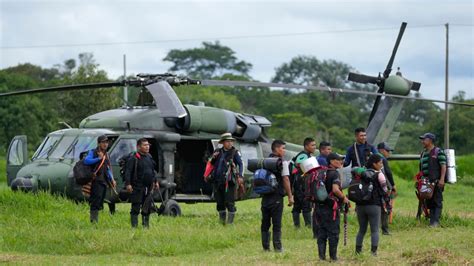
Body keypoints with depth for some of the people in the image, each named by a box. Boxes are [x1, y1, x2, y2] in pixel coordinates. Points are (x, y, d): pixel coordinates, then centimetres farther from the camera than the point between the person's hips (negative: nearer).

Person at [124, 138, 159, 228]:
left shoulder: (149, 157, 14)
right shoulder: (133, 158, -9)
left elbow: (153, 171, 25)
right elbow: (128, 172, -14)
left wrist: (155, 181, 20)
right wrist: (128, 184, -23)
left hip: (148, 188, 7)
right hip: (137, 187, -7)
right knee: (136, 207, -5)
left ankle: (146, 224, 22)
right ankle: (134, 226, -3)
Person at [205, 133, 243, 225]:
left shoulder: (235, 153, -3)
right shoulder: (217, 152, 11)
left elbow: (240, 164, -12)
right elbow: (211, 164, 21)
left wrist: (240, 176, -25)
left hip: (229, 182, -5)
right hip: (217, 182, 5)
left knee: (229, 203, -6)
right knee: (220, 203, 11)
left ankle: (230, 222, -1)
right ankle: (222, 221, 23)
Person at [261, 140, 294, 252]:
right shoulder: (282, 162, -8)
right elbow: (285, 180, -11)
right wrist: (290, 196, -7)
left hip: (265, 196, 5)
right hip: (276, 197, -5)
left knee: (265, 222, 10)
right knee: (277, 223, -1)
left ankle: (265, 247, 11)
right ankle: (277, 247, -2)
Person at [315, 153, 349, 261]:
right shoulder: (334, 173, -12)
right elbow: (335, 189, -25)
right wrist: (344, 198, -11)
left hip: (319, 206, 7)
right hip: (331, 207, -7)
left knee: (321, 232, 11)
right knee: (333, 232, 2)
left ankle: (321, 255, 10)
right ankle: (333, 256, 5)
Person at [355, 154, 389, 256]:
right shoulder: (379, 175, -6)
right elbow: (385, 191, -3)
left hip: (360, 205, 5)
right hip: (374, 205, -5)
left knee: (362, 230, 15)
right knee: (374, 230, 0)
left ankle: (358, 251, 13)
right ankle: (374, 251, -8)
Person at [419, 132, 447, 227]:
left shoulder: (438, 152, -3)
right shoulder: (423, 153, 19)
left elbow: (443, 166, -10)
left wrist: (442, 179, -20)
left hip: (437, 182, -7)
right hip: (426, 183, 7)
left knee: (437, 202, -9)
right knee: (430, 203, 7)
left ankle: (436, 221, -14)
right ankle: (431, 221, 9)